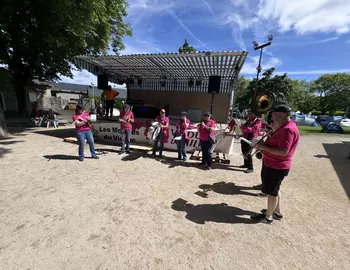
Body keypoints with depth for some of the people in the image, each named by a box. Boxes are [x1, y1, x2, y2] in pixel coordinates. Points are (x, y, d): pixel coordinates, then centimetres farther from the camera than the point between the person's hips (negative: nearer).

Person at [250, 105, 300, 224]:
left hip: (276, 166, -10)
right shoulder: (284, 127, 10)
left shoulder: (288, 129, -24)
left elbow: (283, 151, -29)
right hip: (273, 164, 10)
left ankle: (268, 217, 23)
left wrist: (264, 147, -23)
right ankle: (277, 212, 41)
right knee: (274, 190, 23)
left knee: (272, 191, 6)